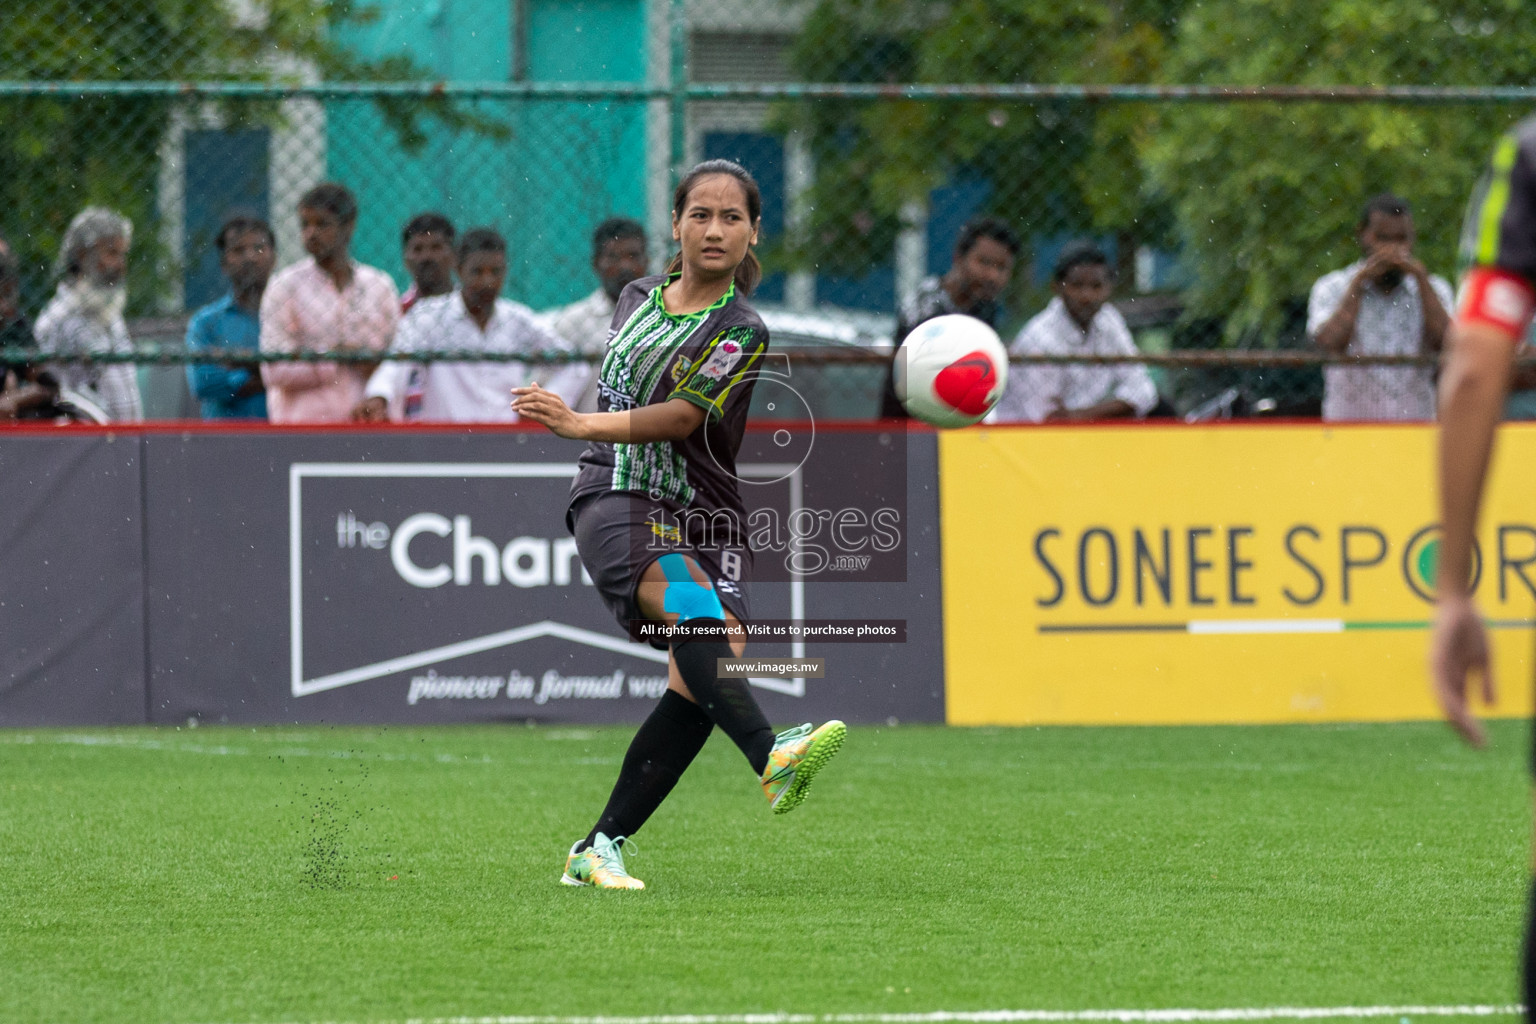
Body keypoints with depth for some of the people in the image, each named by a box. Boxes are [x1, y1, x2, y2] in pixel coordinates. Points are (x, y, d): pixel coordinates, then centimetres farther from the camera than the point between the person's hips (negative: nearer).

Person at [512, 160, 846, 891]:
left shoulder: (741, 332, -3)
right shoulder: (637, 298, 13)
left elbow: (682, 417, -17)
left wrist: (582, 424, -28)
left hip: (702, 512, 0)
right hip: (615, 499, 0)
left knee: (698, 684, -17)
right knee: (693, 604, -31)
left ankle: (600, 848, -6)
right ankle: (770, 757, -53)